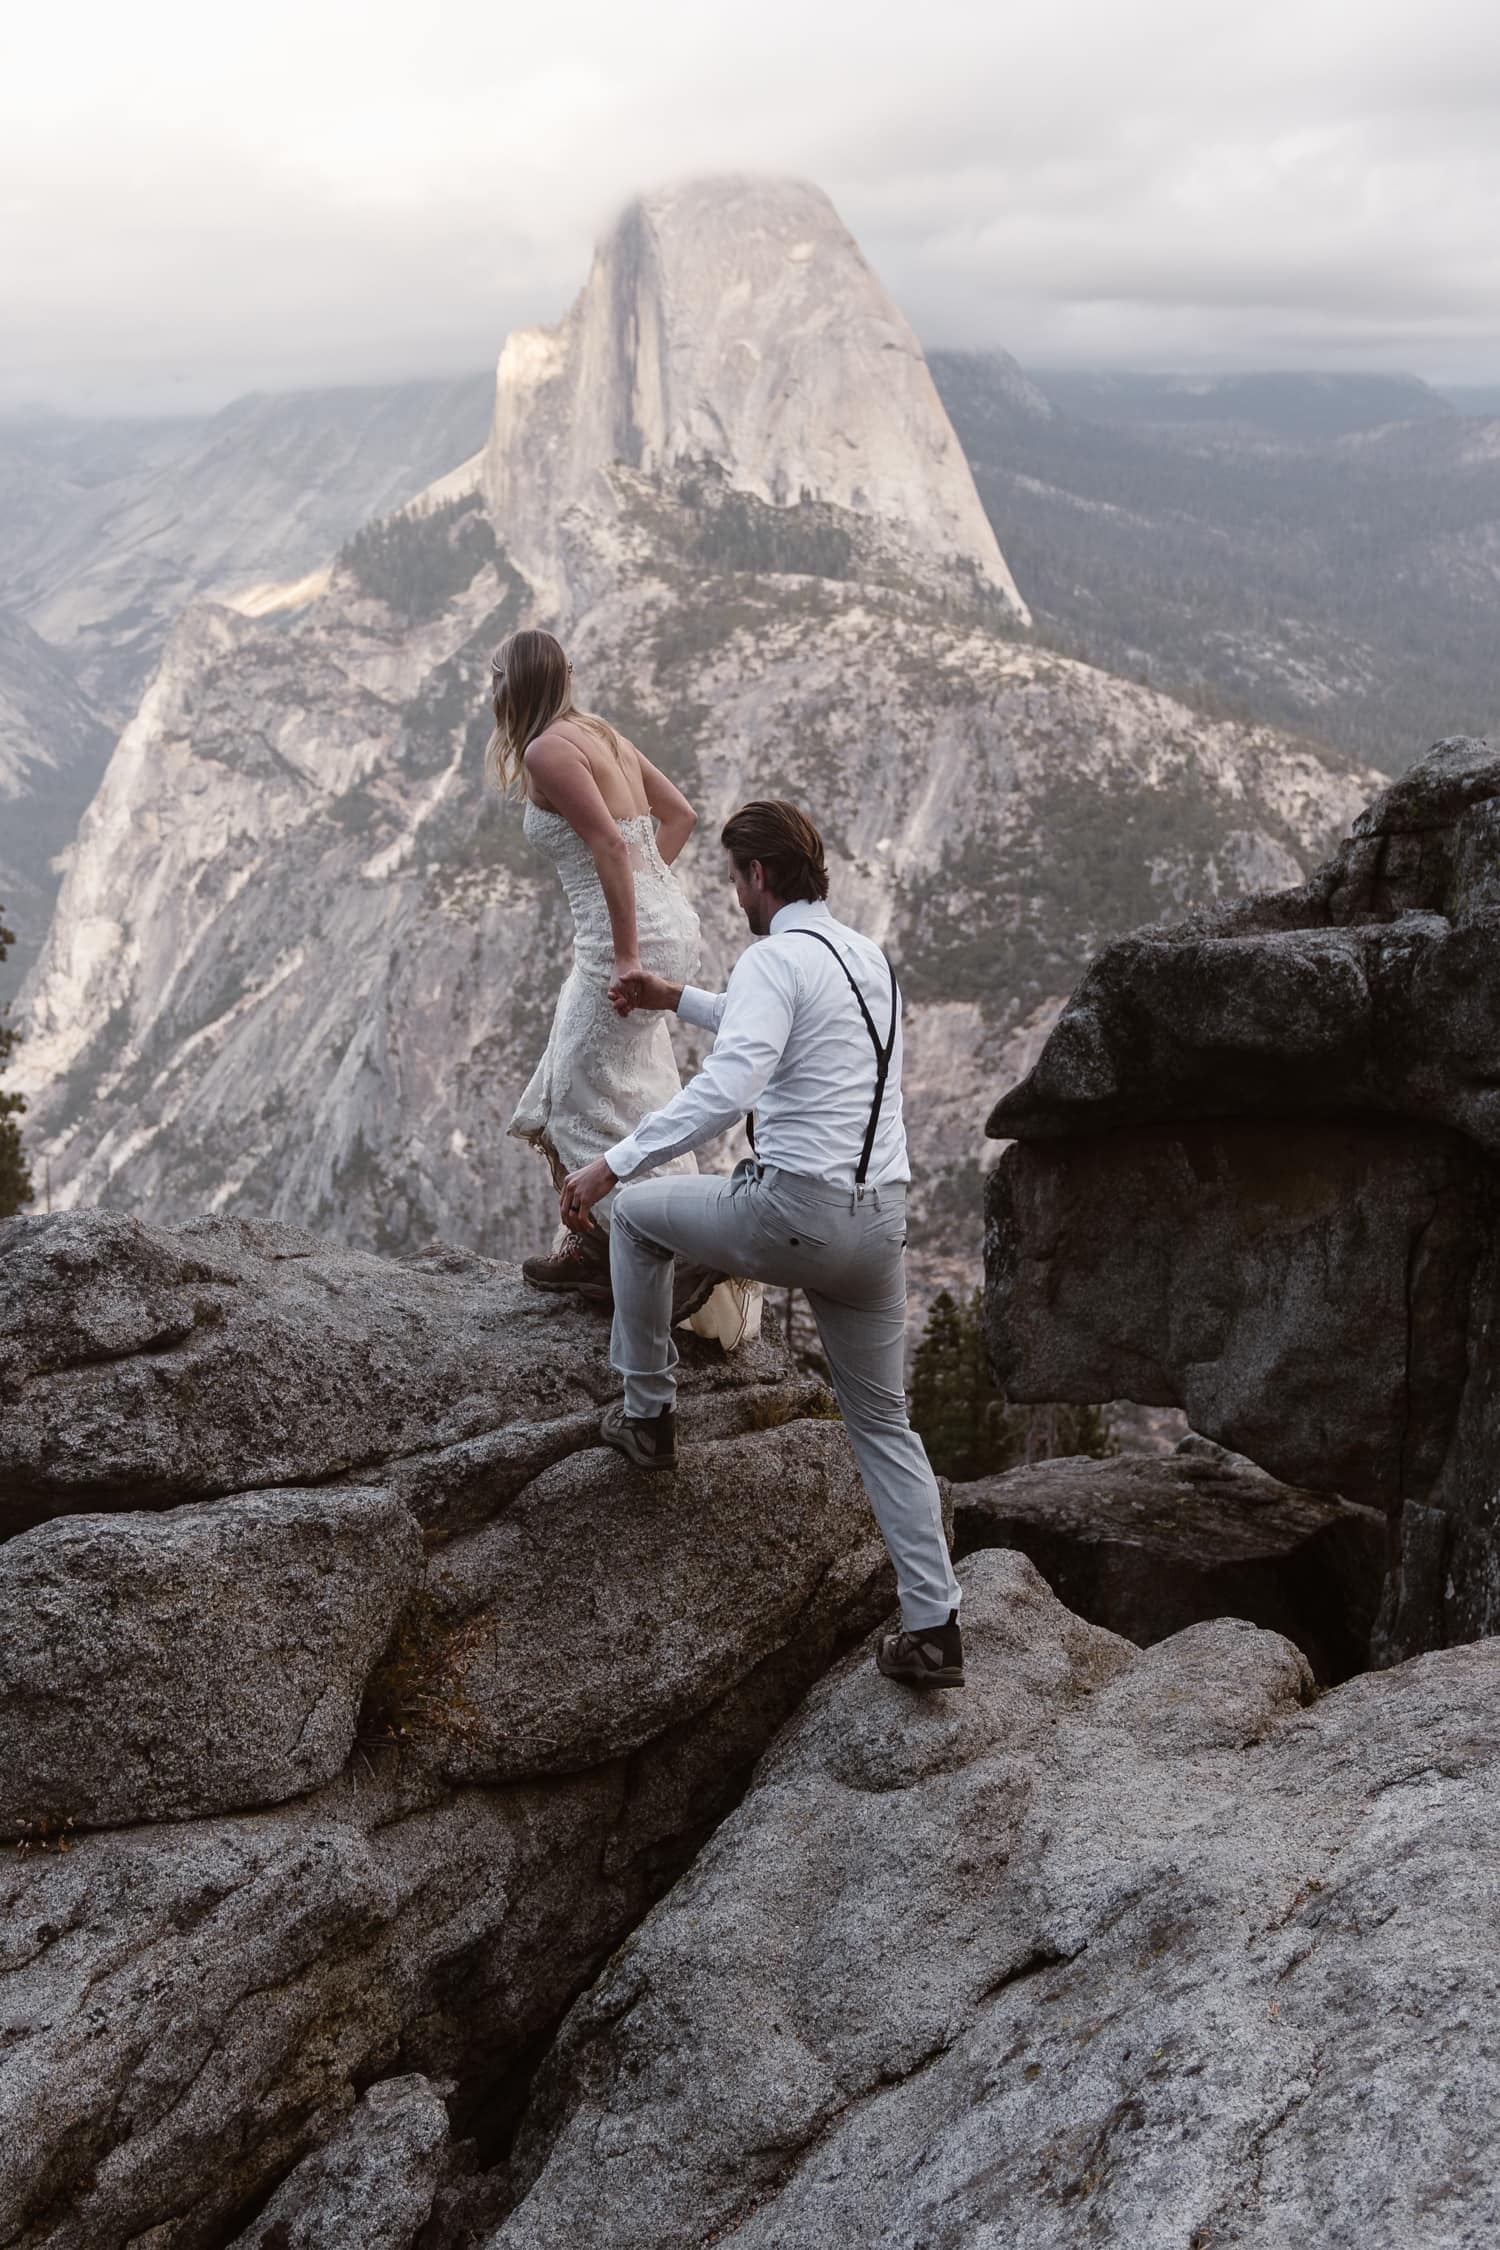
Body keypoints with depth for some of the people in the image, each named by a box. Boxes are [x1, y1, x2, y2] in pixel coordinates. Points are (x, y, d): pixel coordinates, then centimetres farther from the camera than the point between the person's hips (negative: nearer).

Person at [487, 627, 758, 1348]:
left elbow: (609, 844, -22)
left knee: (600, 1101, -2)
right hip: (664, 916, 10)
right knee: (577, 1085, 19)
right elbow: (680, 815, 18)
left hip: (627, 933, -10)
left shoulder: (546, 750, -12)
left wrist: (626, 954, -22)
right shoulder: (600, 732, 15)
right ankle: (591, 1248, 27)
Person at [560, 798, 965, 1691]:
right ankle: (933, 1626, 12)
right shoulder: (869, 956, 18)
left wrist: (613, 1164, -24)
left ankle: (648, 1415, 30)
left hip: (794, 1213, -8)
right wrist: (678, 999, 42)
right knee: (884, 1422, 17)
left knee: (637, 1212, 21)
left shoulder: (777, 958, -10)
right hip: (882, 1218, 8)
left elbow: (726, 1088, -26)